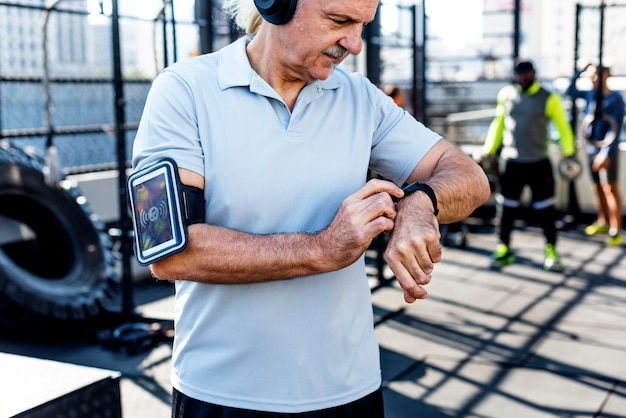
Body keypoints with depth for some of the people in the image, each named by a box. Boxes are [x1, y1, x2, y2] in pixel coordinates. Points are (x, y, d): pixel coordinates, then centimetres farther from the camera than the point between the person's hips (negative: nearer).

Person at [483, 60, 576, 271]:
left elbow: (562, 125, 1)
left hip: (539, 164, -2)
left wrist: (569, 151, -6)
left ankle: (551, 251, 16)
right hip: (510, 163, 2)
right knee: (506, 208, 5)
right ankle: (504, 249, 17)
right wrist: (489, 150, 14)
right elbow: (498, 124, 15)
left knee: (546, 209, 3)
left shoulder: (548, 98, -2)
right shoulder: (505, 95, 6)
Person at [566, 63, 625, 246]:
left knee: (610, 188, -8)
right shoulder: (590, 94, 8)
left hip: (606, 149, -6)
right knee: (597, 187, 13)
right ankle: (602, 222, 25)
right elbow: (570, 92, 21)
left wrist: (606, 153, -22)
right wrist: (579, 72, 9)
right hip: (591, 148, 6)